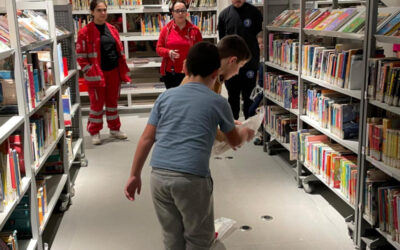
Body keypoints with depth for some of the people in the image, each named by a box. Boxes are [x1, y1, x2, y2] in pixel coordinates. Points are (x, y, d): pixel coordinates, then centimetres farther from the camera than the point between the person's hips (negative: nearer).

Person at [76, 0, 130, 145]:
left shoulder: (112, 29, 9)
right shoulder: (85, 32, -8)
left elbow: (120, 51, 14)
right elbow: (81, 56, -8)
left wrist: (123, 71, 9)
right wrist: (90, 73, -13)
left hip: (114, 73, 5)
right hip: (97, 74, -5)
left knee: (113, 101, 15)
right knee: (97, 103, 3)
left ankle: (114, 129, 28)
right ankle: (94, 132, 17)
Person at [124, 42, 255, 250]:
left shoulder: (166, 96, 12)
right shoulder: (218, 102, 6)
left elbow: (146, 139, 9)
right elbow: (234, 141, 21)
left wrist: (134, 175, 16)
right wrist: (246, 133, 43)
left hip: (159, 175, 4)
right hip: (191, 178, -4)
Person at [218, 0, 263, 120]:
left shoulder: (254, 12, -4)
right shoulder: (224, 14, 3)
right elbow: (222, 38, 10)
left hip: (249, 63, -2)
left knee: (248, 96, 3)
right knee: (232, 96, 12)